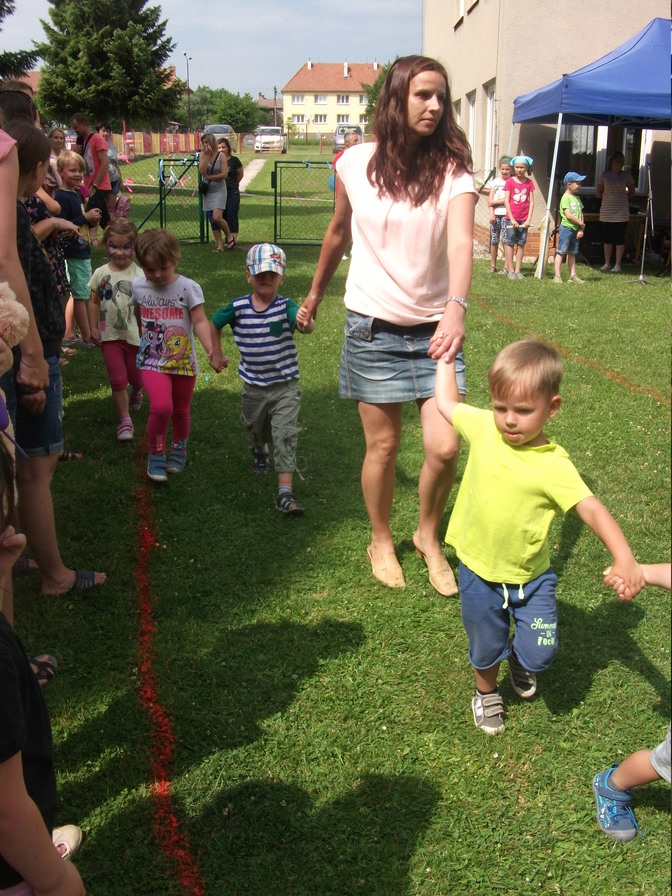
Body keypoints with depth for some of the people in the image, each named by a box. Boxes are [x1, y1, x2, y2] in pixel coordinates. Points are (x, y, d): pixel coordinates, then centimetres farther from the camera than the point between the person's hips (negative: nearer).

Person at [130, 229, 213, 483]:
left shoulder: (188, 288, -12)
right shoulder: (138, 287, -2)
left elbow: (200, 322, -18)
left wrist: (211, 349, -31)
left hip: (183, 362, 0)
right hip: (152, 362, 0)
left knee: (181, 410, 15)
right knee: (161, 407, -20)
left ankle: (179, 450, 42)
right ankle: (156, 455, 1)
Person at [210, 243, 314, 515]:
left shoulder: (286, 307, -13)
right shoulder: (238, 308, -7)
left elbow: (307, 326, -33)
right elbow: (215, 323, 12)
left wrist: (307, 320, -56)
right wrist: (216, 354, 12)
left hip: (285, 386, -3)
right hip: (253, 387, 3)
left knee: (285, 435, -11)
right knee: (255, 429, 24)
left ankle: (285, 492, -11)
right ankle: (260, 451, 61)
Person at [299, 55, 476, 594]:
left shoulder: (452, 170, -7)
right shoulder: (357, 163, -3)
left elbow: (461, 241, -26)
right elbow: (338, 233, 13)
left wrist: (457, 306, -44)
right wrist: (315, 294, 22)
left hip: (433, 329, 0)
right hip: (373, 328, 0)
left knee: (445, 447, -7)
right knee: (384, 445, 7)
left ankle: (429, 536, 24)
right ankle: (381, 540, 33)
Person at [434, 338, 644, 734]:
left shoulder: (553, 464, -21)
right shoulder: (484, 428, -12)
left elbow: (592, 508, -29)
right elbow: (446, 403, 6)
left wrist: (624, 558, -43)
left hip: (530, 576, -2)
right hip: (479, 571, 2)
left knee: (540, 652, 0)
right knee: (485, 648, 18)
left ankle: (521, 660, 39)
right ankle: (487, 692, 52)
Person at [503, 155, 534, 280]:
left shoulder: (529, 183, 6)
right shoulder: (510, 181, -1)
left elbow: (531, 202, 5)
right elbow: (506, 201, -4)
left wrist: (529, 219, -4)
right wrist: (512, 219, -9)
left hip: (523, 219, 2)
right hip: (511, 218, -2)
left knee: (521, 244, 3)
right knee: (510, 243, -3)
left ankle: (518, 270, 9)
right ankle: (511, 270, 2)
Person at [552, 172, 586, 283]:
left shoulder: (577, 198, 15)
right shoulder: (565, 198, -10)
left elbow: (581, 213, 12)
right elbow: (568, 215, -18)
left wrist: (581, 229, 0)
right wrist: (581, 224, -10)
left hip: (576, 229, 8)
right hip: (566, 227, -8)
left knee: (572, 253, 11)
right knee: (561, 252, -6)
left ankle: (573, 276, 14)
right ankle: (557, 276, -6)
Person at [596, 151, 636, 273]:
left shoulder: (626, 175, 4)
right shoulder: (605, 175, 5)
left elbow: (631, 194, 13)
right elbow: (599, 193, 12)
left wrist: (623, 199, 11)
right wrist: (609, 197, 9)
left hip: (621, 212, -1)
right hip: (606, 211, 1)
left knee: (620, 239, -2)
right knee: (607, 239, 6)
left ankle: (617, 265, 2)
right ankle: (607, 263, 17)